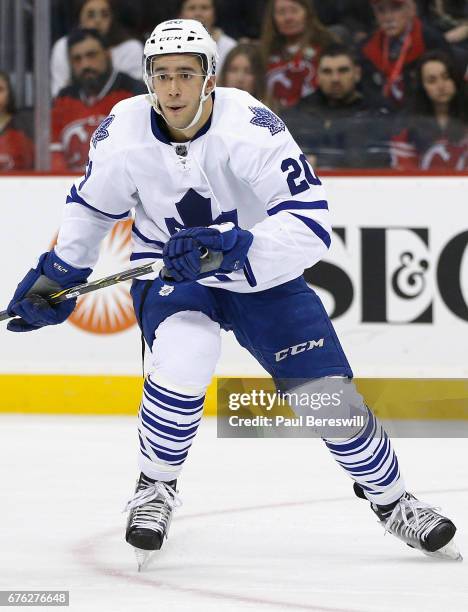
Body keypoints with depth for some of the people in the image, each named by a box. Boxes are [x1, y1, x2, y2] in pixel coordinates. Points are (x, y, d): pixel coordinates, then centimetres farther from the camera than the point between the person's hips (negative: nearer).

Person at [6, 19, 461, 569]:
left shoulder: (249, 127, -27)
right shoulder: (123, 132, -17)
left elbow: (310, 223, -33)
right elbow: (91, 206, 6)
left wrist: (231, 249, -44)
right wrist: (56, 275, 6)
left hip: (261, 275, 0)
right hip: (168, 272, 0)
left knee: (328, 394, -5)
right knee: (186, 352, -32)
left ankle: (389, 498, 24)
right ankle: (154, 489, -8)